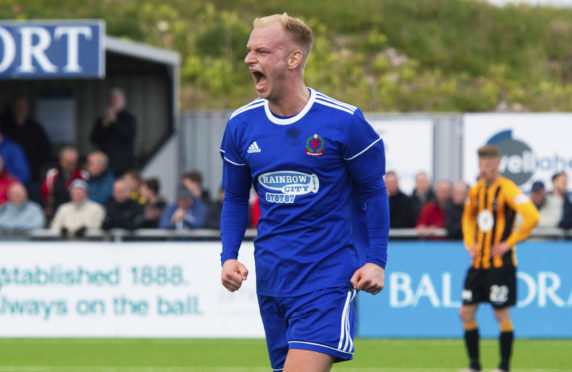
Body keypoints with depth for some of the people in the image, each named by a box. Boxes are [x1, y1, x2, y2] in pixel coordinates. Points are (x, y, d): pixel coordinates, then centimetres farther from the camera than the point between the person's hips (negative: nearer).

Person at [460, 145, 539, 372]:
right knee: (466, 313, 4)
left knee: (501, 314, -3)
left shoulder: (507, 189, -13)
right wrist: (470, 243, 13)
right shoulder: (476, 191, 9)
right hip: (478, 262, 7)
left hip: (500, 262, -7)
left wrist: (509, 243, -17)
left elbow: (532, 217, -21)